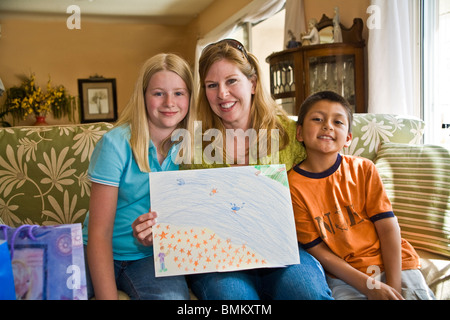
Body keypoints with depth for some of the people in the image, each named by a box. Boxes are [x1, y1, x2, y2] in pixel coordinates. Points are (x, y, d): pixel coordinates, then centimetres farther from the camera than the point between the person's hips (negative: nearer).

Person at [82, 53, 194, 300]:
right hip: (105, 255, -1)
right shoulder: (116, 143, -12)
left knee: (172, 296, -30)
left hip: (152, 256, 1)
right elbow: (99, 233, -13)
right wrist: (107, 297, -22)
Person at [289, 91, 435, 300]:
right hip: (345, 274, -2)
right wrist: (368, 286, -16)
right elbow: (317, 249, -9)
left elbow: (389, 228, -4)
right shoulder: (294, 185, -10)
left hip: (391, 261, 2)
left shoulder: (363, 169, -3)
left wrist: (394, 284, -14)